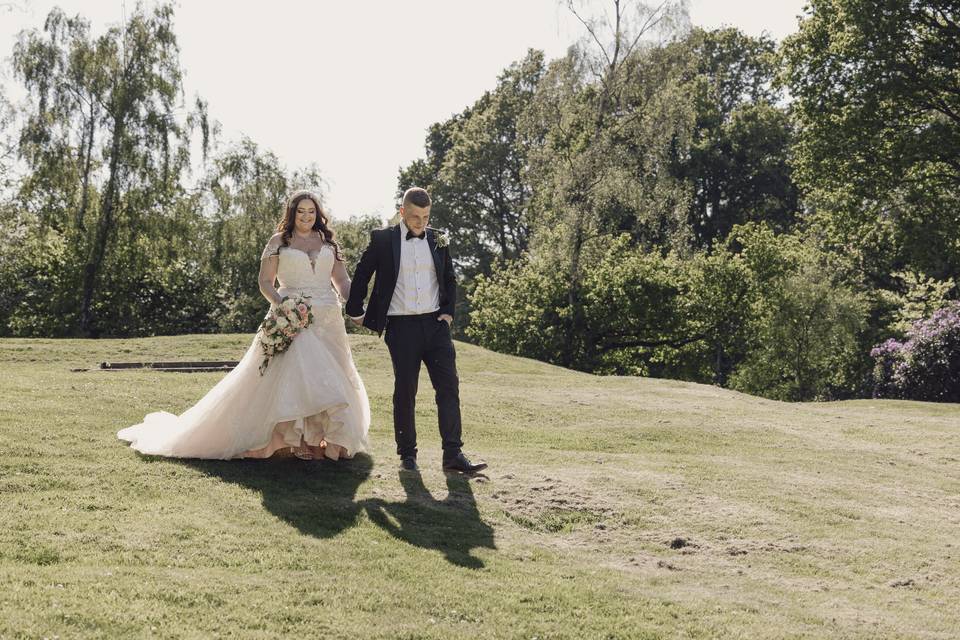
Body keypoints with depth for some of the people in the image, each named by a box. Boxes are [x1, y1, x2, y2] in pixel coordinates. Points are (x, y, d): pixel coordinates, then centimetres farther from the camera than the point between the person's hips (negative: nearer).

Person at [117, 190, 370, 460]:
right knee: (293, 373, -16)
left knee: (330, 380, 4)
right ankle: (297, 440, -10)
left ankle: (330, 440, 13)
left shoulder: (328, 242, 14)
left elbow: (342, 280, 11)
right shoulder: (279, 242, 5)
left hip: (328, 321, 4)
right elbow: (265, 282, 2)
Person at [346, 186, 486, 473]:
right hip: (401, 326, -3)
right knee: (405, 391, 3)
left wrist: (448, 311, 11)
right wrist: (356, 311, 11)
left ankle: (453, 454, -3)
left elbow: (449, 279, 21)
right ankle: (407, 454, 14)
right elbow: (361, 275, 8)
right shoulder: (383, 239, -1)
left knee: (449, 387, -4)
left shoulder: (438, 240, 9)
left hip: (435, 323, 3)